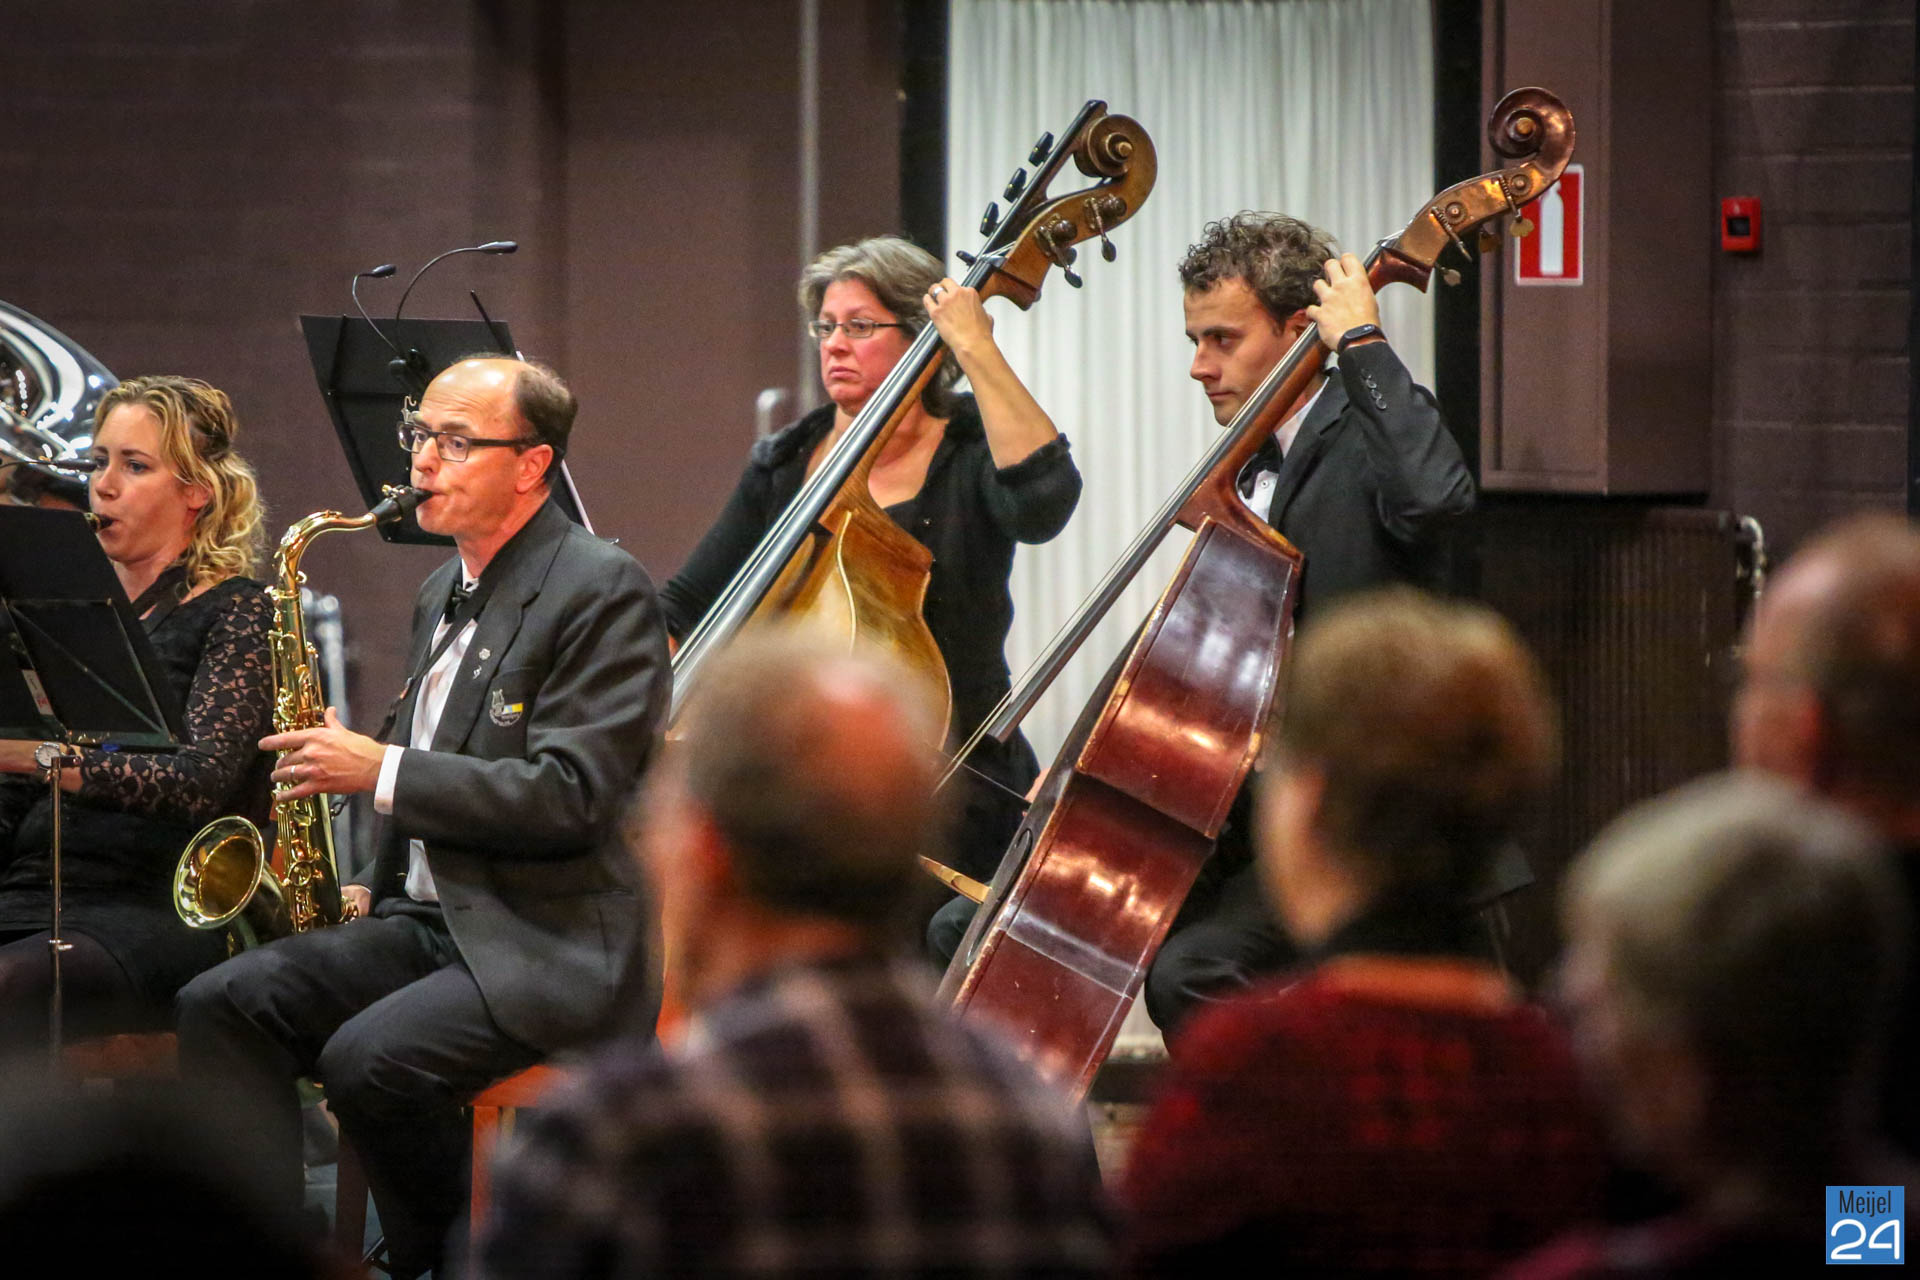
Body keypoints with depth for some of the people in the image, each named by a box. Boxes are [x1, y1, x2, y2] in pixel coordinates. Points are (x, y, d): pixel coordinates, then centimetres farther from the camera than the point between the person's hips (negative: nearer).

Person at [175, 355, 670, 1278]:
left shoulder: (602, 592, -10)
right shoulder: (446, 592, 19)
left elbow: (571, 796, -19)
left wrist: (381, 771, -17)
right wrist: (372, 885, 11)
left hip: (547, 942, -9)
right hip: (428, 918, 9)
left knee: (370, 1057, -31)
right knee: (219, 1006, -12)